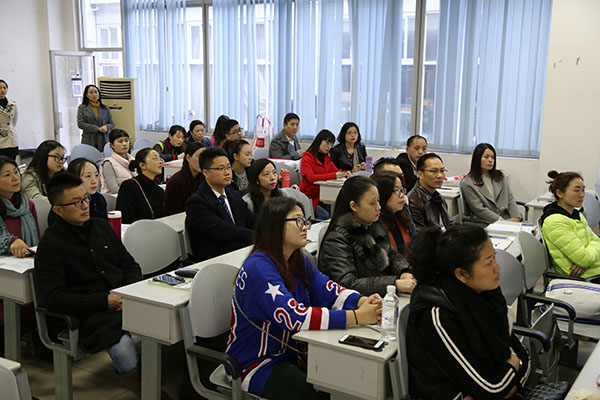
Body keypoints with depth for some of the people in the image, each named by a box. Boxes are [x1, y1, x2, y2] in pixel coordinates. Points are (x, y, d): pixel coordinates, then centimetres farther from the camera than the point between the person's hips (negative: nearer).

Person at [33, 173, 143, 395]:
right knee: (125, 351, -34)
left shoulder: (101, 227, 17)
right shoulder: (50, 245, -2)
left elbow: (130, 265, 22)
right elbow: (54, 300, -7)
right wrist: (105, 301, -12)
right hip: (92, 316, -5)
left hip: (126, 302, 5)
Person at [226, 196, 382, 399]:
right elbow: (294, 317, -32)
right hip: (255, 364, -7)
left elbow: (328, 291, -4)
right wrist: (357, 317, -34)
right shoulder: (258, 268, -23)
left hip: (290, 352, 8)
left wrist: (363, 302, -25)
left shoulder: (299, 261, 6)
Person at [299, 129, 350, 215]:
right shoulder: (307, 157, -6)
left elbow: (336, 171, 16)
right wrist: (334, 175, -29)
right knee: (326, 215, -28)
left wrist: (345, 173, -9)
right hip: (310, 197, -6)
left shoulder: (326, 157, 17)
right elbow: (311, 178, -20)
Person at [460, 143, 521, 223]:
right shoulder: (467, 183, 0)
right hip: (486, 224, -5)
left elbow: (510, 200, 13)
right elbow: (479, 209, -7)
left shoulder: (501, 177, 19)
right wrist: (502, 220, -15)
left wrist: (516, 218, -5)